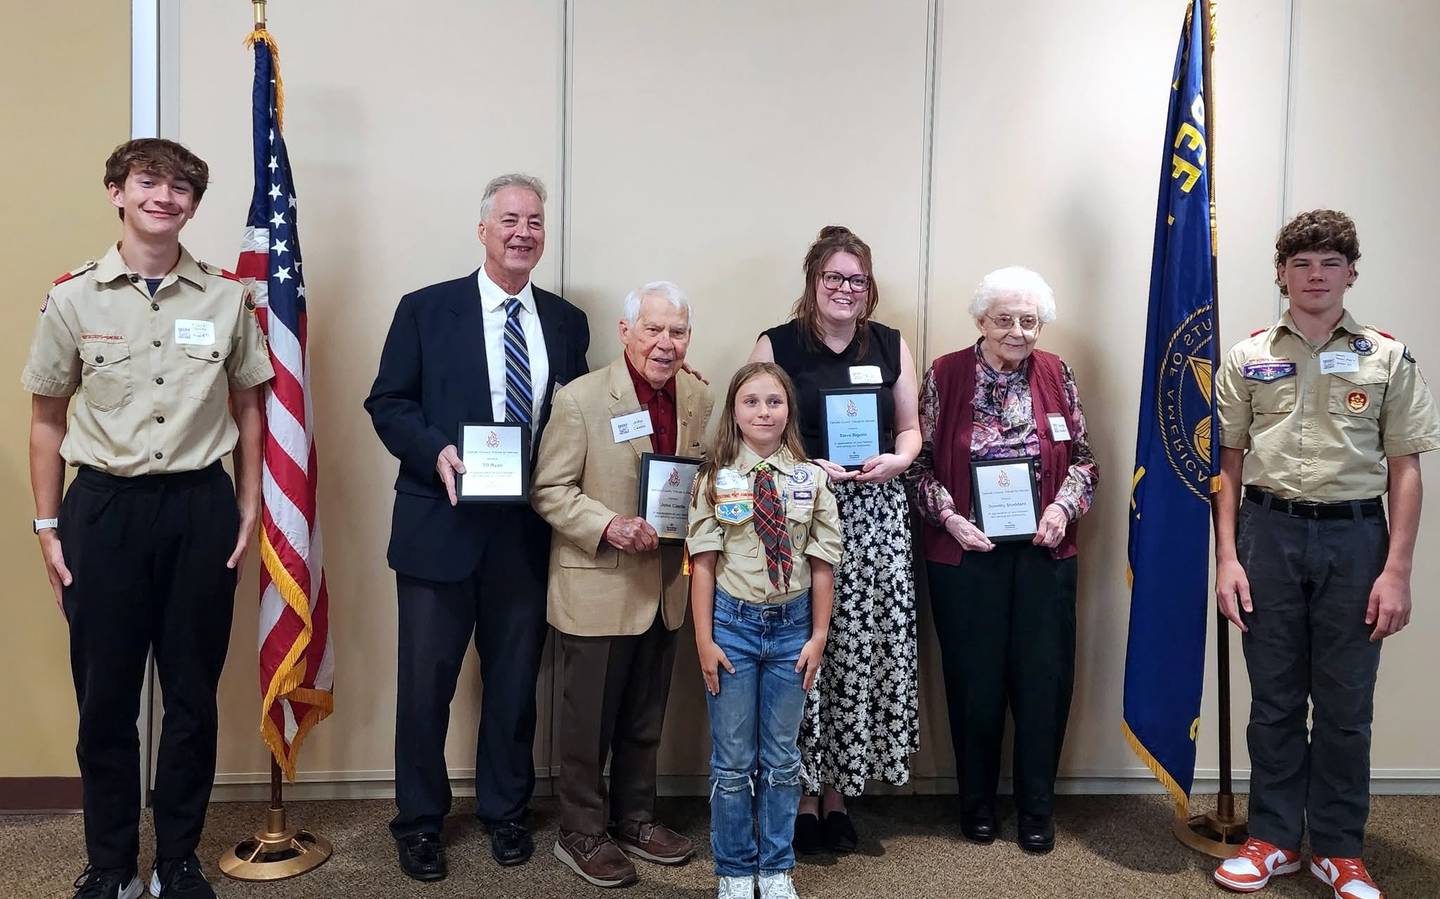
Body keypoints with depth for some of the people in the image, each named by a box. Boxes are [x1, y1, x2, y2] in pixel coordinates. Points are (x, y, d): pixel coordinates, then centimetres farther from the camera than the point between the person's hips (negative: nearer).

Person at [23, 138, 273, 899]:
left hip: (201, 506, 1)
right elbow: (47, 419, 6)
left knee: (193, 695, 9)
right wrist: (47, 527, 4)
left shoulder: (227, 298, 1)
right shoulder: (73, 298, 0)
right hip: (105, 507, 0)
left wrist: (248, 511, 6)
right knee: (105, 697, 8)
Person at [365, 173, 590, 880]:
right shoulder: (426, 310, 1)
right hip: (442, 524, -2)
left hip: (529, 529, 3)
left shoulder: (566, 323, 9)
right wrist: (436, 451, -18)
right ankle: (419, 821, 23)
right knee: (426, 679, 6)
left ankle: (505, 810, 30)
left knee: (515, 678, 13)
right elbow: (388, 402, -1)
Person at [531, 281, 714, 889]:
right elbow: (549, 491, -11)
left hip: (666, 586, 5)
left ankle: (634, 818, 36)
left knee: (645, 721, 19)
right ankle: (581, 833, 25)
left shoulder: (698, 398, 3)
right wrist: (609, 526, -24)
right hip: (598, 587, -5)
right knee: (589, 720, 8)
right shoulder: (580, 398, -13)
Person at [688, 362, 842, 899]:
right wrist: (704, 640, -6)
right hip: (733, 622, -1)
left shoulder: (810, 479, -2)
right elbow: (703, 564, -4)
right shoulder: (715, 480, -4)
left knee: (781, 758, 12)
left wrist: (818, 636, 0)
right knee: (732, 760, 8)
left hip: (792, 624, 1)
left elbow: (823, 563, 1)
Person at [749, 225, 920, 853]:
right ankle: (802, 796, 13)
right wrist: (805, 468, -14)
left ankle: (837, 794, 17)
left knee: (865, 649, 1)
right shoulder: (776, 346, 2)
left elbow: (910, 427, 17)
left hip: (877, 517, 3)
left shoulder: (891, 346, 12)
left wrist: (896, 460, -4)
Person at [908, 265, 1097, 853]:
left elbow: (1083, 458, 9)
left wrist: (1064, 504, -8)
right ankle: (976, 804, 25)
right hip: (966, 552, -2)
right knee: (974, 679, 6)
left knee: (1043, 677, 5)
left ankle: (1037, 809, 21)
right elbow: (920, 461, 0)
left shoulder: (1056, 375, 4)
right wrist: (948, 514, -14)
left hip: (1044, 551, 2)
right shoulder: (945, 376, -2)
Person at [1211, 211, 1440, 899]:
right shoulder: (1247, 358, 6)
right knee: (1273, 698, 8)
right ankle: (1273, 839, 21)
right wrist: (1227, 557, -1)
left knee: (1346, 705, 6)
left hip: (1354, 536, 0)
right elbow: (1229, 464, 6)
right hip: (1269, 532, 1)